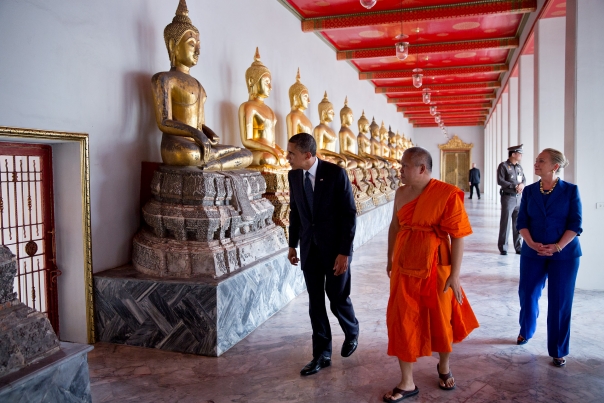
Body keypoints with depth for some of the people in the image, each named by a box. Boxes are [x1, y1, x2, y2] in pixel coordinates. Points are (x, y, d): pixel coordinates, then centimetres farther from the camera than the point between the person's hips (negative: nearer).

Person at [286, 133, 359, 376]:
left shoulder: (336, 174, -17)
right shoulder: (293, 176, -1)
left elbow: (349, 215, -14)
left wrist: (344, 252, -17)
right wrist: (293, 244, 11)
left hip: (335, 248, -4)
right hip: (309, 247, 4)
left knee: (338, 298, 6)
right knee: (315, 302, 8)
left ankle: (351, 332, 38)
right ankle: (322, 355, 21)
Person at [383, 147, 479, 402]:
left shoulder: (447, 194, -15)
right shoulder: (401, 193, 2)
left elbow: (458, 236, -14)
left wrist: (455, 274, -14)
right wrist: (390, 259, 16)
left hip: (435, 268, -4)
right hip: (405, 267, 4)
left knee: (440, 319, 15)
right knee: (403, 322, 6)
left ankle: (444, 367, 43)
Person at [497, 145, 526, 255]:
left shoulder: (519, 167, 12)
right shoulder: (503, 166, -6)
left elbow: (524, 179, 13)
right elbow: (500, 181, -14)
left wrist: (522, 185, -10)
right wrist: (515, 186, -18)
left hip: (519, 198, 6)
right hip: (508, 197, -6)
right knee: (505, 223, 0)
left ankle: (518, 247, 17)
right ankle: (503, 248, 8)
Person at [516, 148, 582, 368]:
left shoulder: (571, 190, -3)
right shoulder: (529, 191, 4)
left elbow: (575, 224, -7)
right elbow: (522, 221, 1)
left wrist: (558, 247, -18)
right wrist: (531, 243, -15)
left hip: (564, 254, -2)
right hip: (533, 252, 3)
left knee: (560, 302, 2)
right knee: (527, 294, 9)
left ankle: (558, 351, 16)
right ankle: (526, 331, 36)